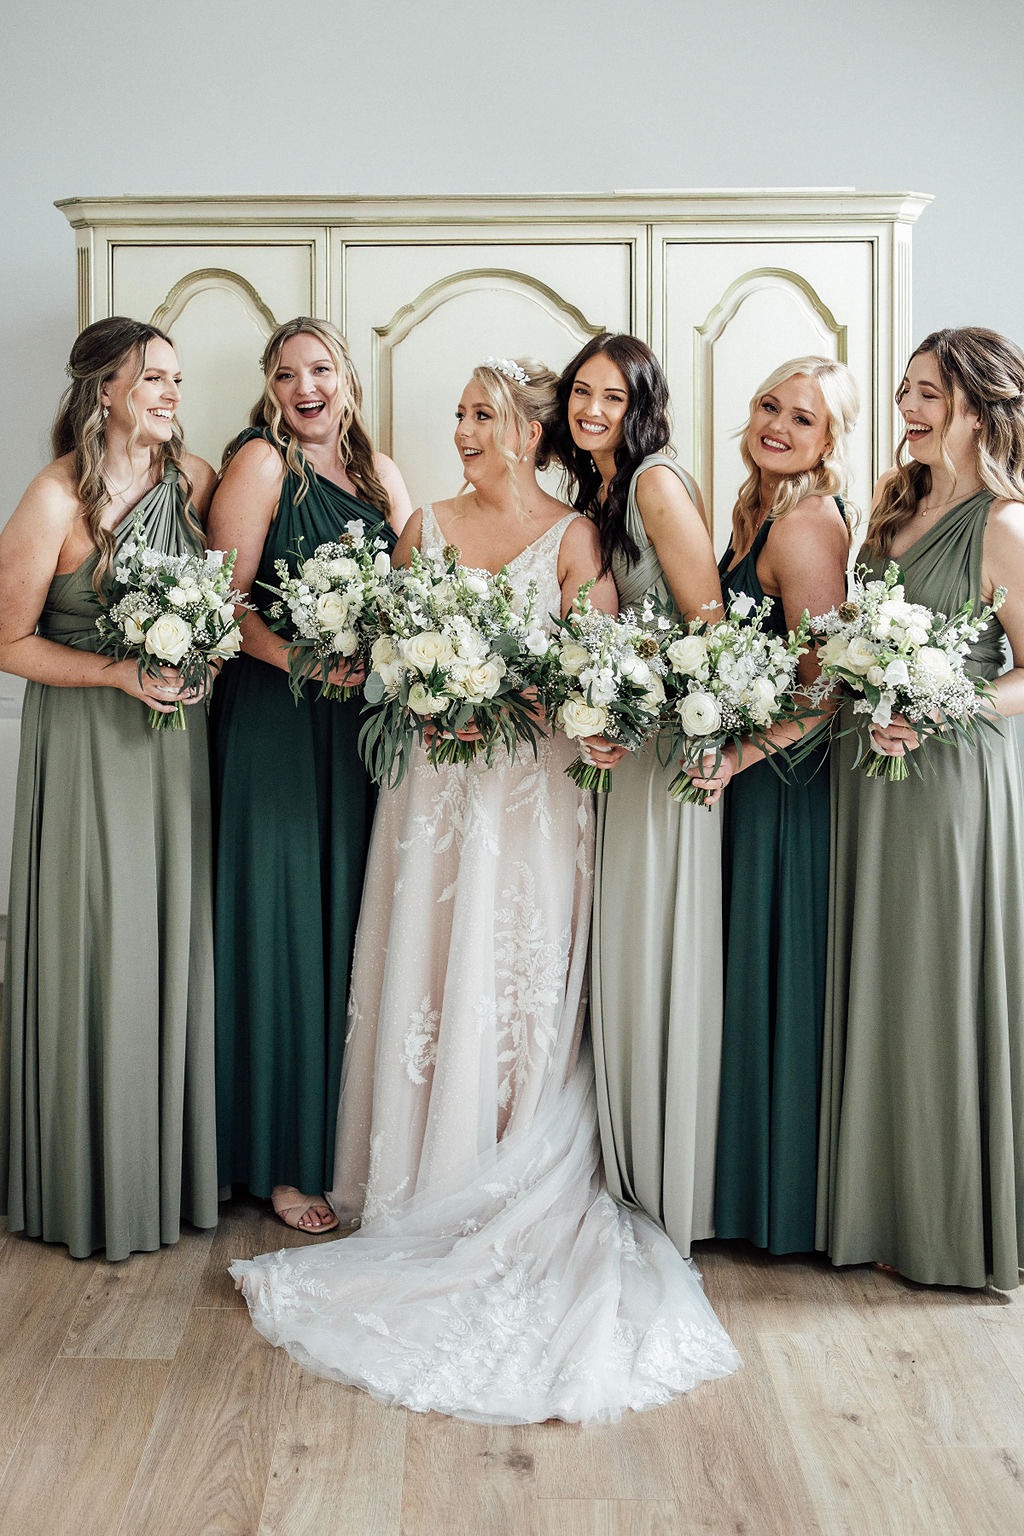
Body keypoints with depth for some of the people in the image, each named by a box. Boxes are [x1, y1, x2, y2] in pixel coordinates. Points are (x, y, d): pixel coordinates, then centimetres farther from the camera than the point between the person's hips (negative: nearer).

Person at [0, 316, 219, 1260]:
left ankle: (178, 1159, 26)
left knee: (177, 938, 10)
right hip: (88, 745, -5)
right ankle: (96, 1182, 20)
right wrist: (122, 673, -18)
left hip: (178, 735, 5)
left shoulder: (195, 479, 3)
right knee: (100, 948, 2)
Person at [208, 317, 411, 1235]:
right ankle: (284, 1160, 11)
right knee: (287, 926, -1)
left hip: (365, 722, 6)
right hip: (277, 723, -6)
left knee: (355, 922, 10)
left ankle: (352, 1137, 24)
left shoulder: (380, 474, 15)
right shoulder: (259, 463, -3)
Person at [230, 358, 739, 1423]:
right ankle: (428, 1185, 19)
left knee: (520, 981, 1)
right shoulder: (427, 525, 11)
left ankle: (519, 1199, 14)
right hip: (438, 783, 3)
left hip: (534, 785, -3)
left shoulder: (573, 535, 1)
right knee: (429, 966, 4)